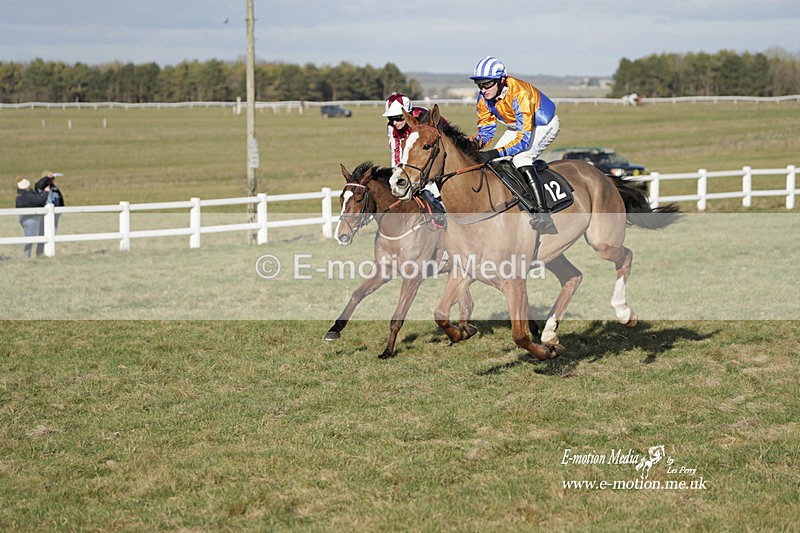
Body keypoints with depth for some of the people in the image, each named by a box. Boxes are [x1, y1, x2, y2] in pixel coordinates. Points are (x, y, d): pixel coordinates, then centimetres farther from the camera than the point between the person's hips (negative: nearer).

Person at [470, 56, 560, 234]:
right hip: (519, 126, 8)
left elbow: (524, 139, -40)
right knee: (493, 162, -3)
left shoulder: (519, 94, -38)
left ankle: (542, 213, -35)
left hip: (545, 125, -8)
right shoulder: (484, 98, -15)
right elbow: (486, 128, -4)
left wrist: (495, 153, -47)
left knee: (521, 159, -30)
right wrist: (477, 141, -28)